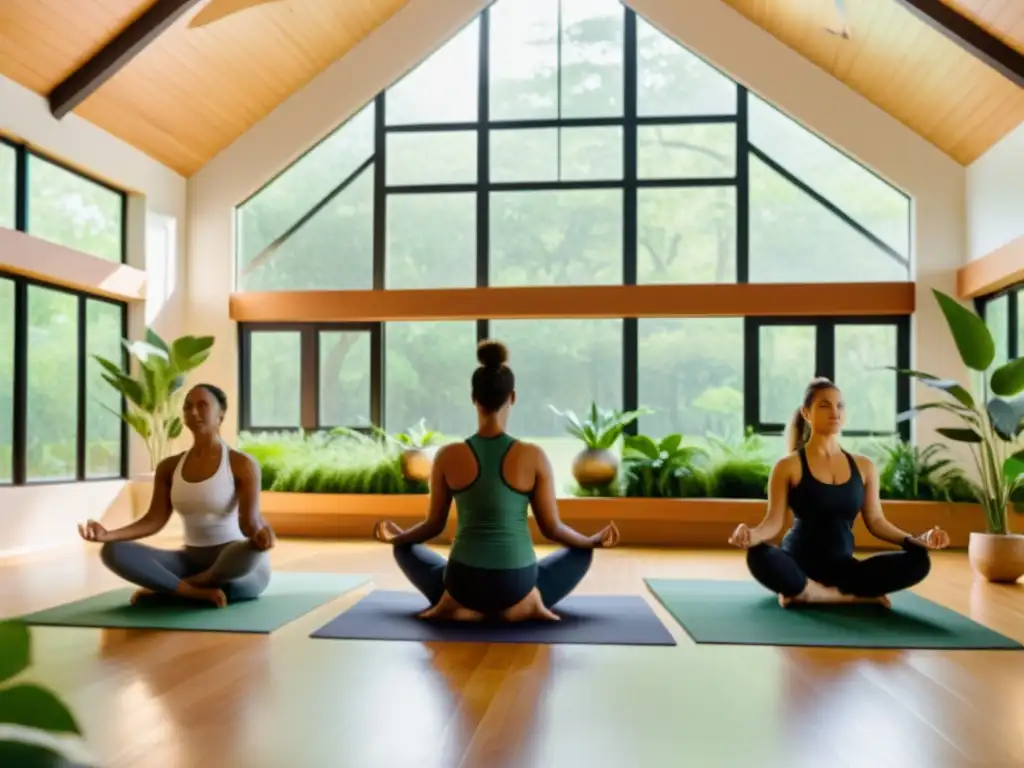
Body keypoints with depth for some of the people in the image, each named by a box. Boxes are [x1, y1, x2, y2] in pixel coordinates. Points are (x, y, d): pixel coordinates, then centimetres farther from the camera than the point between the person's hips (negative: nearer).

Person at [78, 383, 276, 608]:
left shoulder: (241, 464, -10)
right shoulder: (169, 467, 7)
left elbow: (249, 520, -20)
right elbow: (154, 520, 0)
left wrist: (260, 534, -44)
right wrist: (109, 535, -17)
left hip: (238, 566, -4)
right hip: (192, 560, 4)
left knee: (252, 549, -42)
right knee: (114, 551, -15)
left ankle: (165, 587, -20)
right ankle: (201, 592, -26)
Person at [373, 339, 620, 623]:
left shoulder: (447, 456, -7)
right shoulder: (533, 456, -10)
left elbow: (434, 525, 5)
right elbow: (552, 529, -1)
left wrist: (396, 535, 27)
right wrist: (595, 540, 19)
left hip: (463, 585, 0)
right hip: (516, 588, 0)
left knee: (405, 548, 29)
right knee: (581, 553, 27)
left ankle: (458, 606, 4)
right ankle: (526, 605, 3)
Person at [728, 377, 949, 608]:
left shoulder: (864, 466, 9)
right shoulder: (789, 466, -3)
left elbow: (876, 521, 11)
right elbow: (773, 521, -8)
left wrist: (917, 540, -5)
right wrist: (751, 535, -31)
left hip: (842, 566, 4)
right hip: (799, 565, -4)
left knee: (918, 559, -19)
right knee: (759, 556, -38)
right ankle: (852, 595, -20)